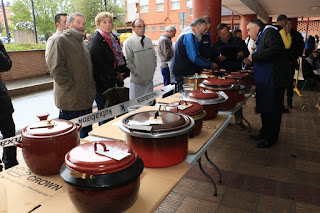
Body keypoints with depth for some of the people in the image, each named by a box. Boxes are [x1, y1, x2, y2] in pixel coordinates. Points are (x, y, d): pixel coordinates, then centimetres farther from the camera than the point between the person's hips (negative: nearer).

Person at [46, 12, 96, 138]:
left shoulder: (82, 43, 20)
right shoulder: (61, 40, -7)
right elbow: (55, 67, -17)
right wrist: (69, 86, -17)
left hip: (86, 99, 8)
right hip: (70, 100, -8)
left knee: (87, 133, 17)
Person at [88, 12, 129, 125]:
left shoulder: (113, 38, 15)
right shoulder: (95, 40, -11)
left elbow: (120, 58, 17)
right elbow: (99, 65, -17)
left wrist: (123, 73, 0)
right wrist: (115, 75, -10)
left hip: (112, 82, 8)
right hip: (102, 84, -7)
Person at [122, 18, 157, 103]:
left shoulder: (148, 40, 10)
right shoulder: (128, 42, -9)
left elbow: (154, 56, 16)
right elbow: (127, 61, -13)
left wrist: (153, 69, 7)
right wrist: (137, 74, -13)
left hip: (149, 79, 6)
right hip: (137, 81, -5)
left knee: (150, 104, 14)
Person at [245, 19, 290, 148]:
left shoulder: (269, 31, -9)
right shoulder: (262, 37, 19)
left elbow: (276, 49, -27)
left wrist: (255, 56, -20)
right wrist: (252, 60, 9)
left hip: (274, 80, -10)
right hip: (265, 81, 10)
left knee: (272, 109, 0)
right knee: (264, 108, 17)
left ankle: (271, 138, 12)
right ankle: (264, 133, 30)